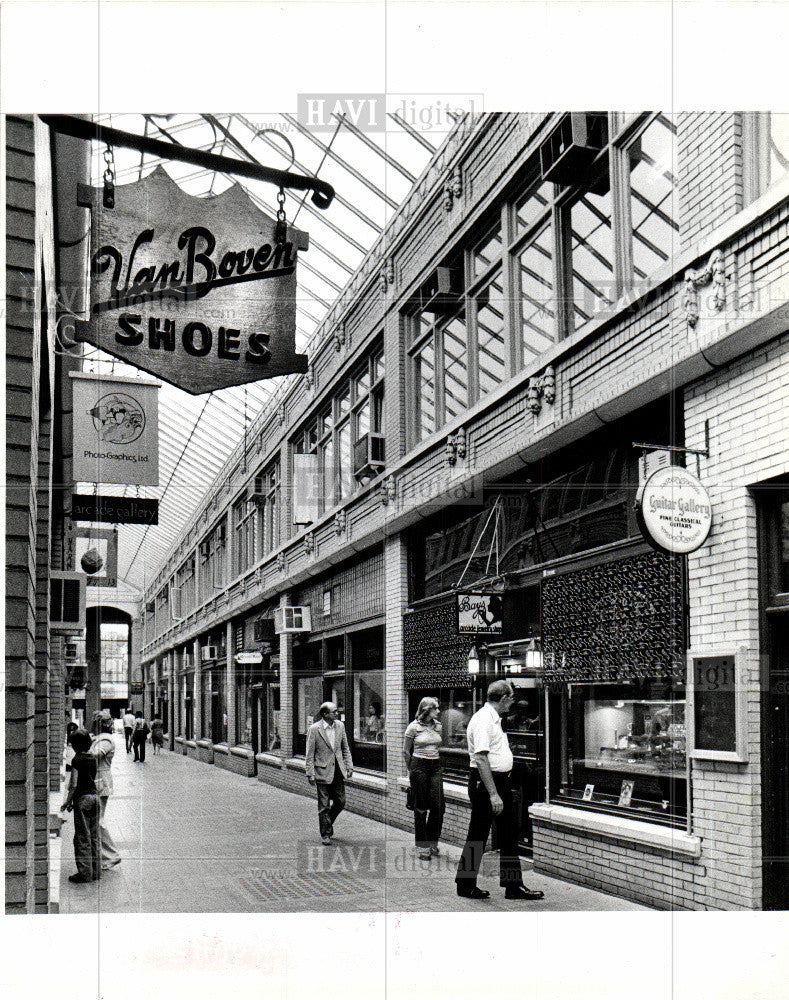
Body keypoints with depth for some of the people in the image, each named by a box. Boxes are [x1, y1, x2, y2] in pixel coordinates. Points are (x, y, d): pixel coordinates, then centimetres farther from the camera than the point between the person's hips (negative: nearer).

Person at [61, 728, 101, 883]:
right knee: (94, 835, 13)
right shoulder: (93, 759, 9)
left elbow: (74, 784, -15)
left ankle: (85, 872, 1)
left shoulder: (77, 760, -11)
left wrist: (68, 801, -4)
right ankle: (96, 870, 17)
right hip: (94, 795, 7)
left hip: (82, 798, -7)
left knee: (82, 837, -1)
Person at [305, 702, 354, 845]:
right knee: (324, 805, 2)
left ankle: (328, 822, 35)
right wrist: (310, 774, -10)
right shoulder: (314, 729, -11)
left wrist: (349, 766, 7)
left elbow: (345, 748, 13)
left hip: (338, 771, 5)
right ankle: (325, 834, 16)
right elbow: (310, 754, -7)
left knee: (341, 802, 8)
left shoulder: (340, 726, 4)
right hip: (323, 772, -5)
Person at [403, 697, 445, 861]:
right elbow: (406, 751, 3)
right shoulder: (414, 727, -5)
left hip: (436, 767, 4)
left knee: (438, 806, -4)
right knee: (421, 807, 0)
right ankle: (422, 847, 8)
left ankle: (432, 842, 15)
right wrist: (412, 770, 8)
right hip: (419, 766, -4)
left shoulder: (438, 726, 8)